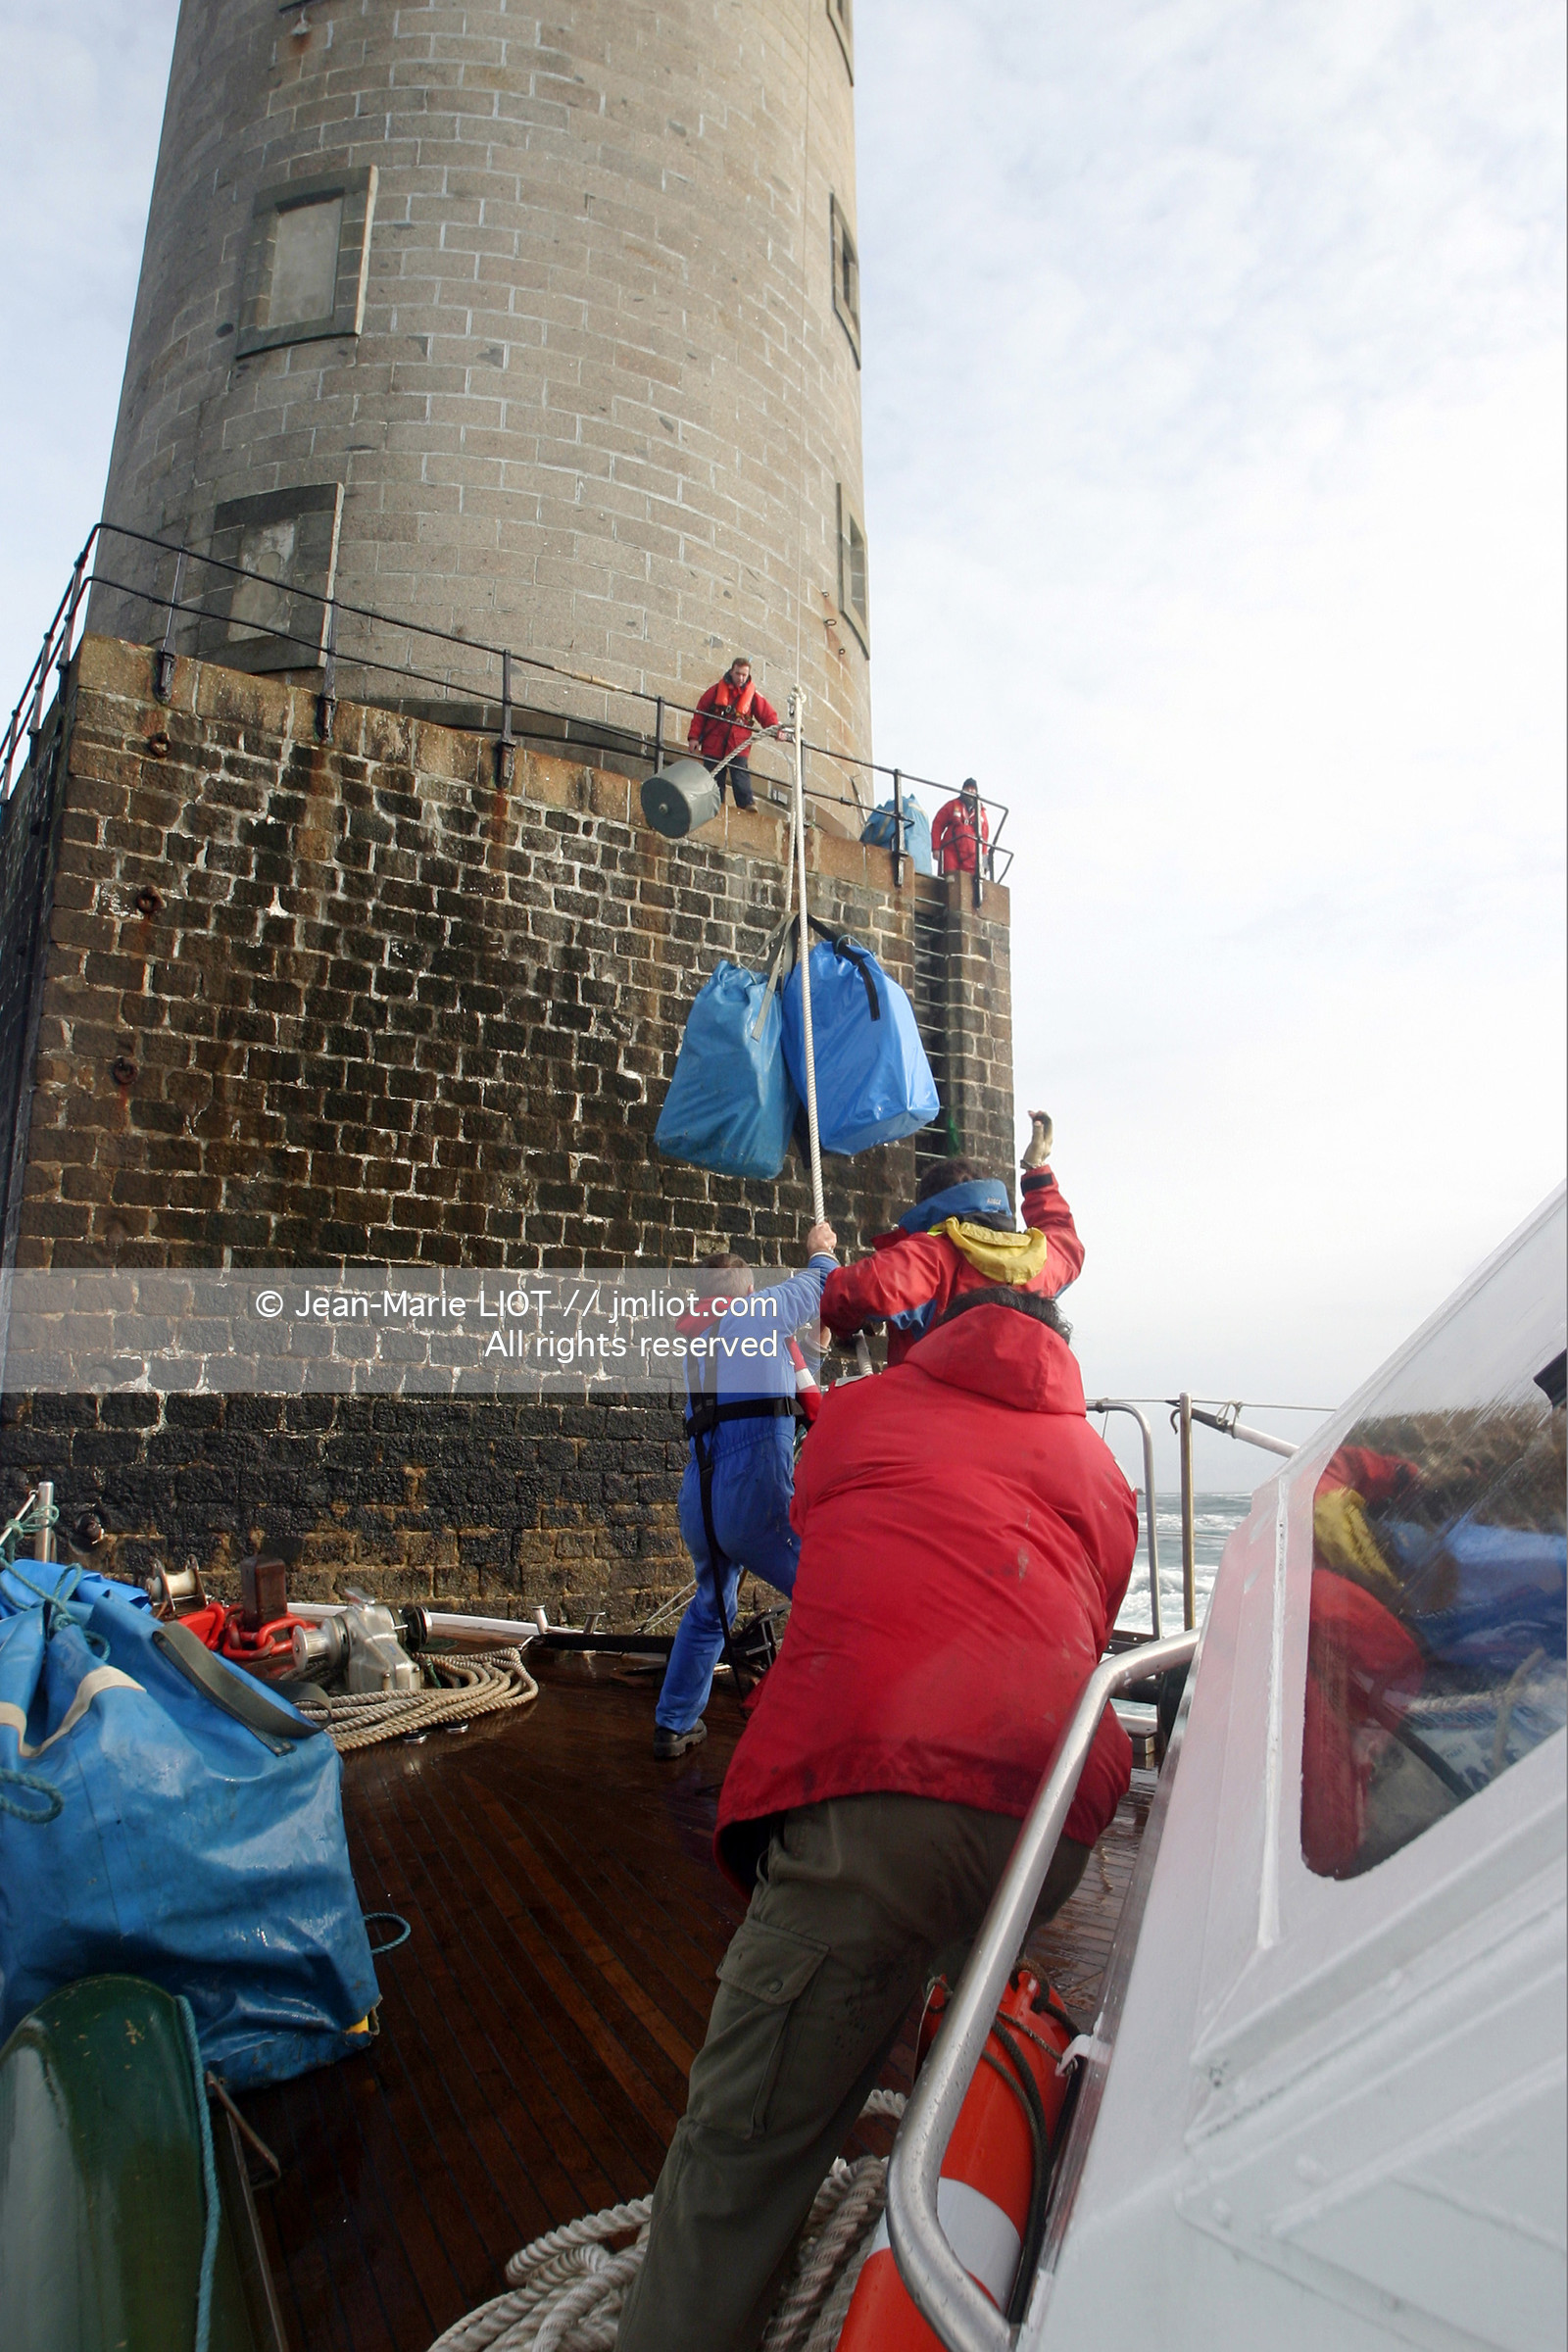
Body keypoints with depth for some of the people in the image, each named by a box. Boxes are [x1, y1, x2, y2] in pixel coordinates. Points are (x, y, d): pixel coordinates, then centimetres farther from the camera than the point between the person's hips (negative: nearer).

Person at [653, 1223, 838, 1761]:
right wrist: (820, 1252, 37)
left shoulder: (692, 1338, 20)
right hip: (757, 1495, -7)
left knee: (709, 1610, 26)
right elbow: (818, 1287, 18)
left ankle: (674, 1726, 31)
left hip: (697, 1500, 7)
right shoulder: (759, 1311, 3)